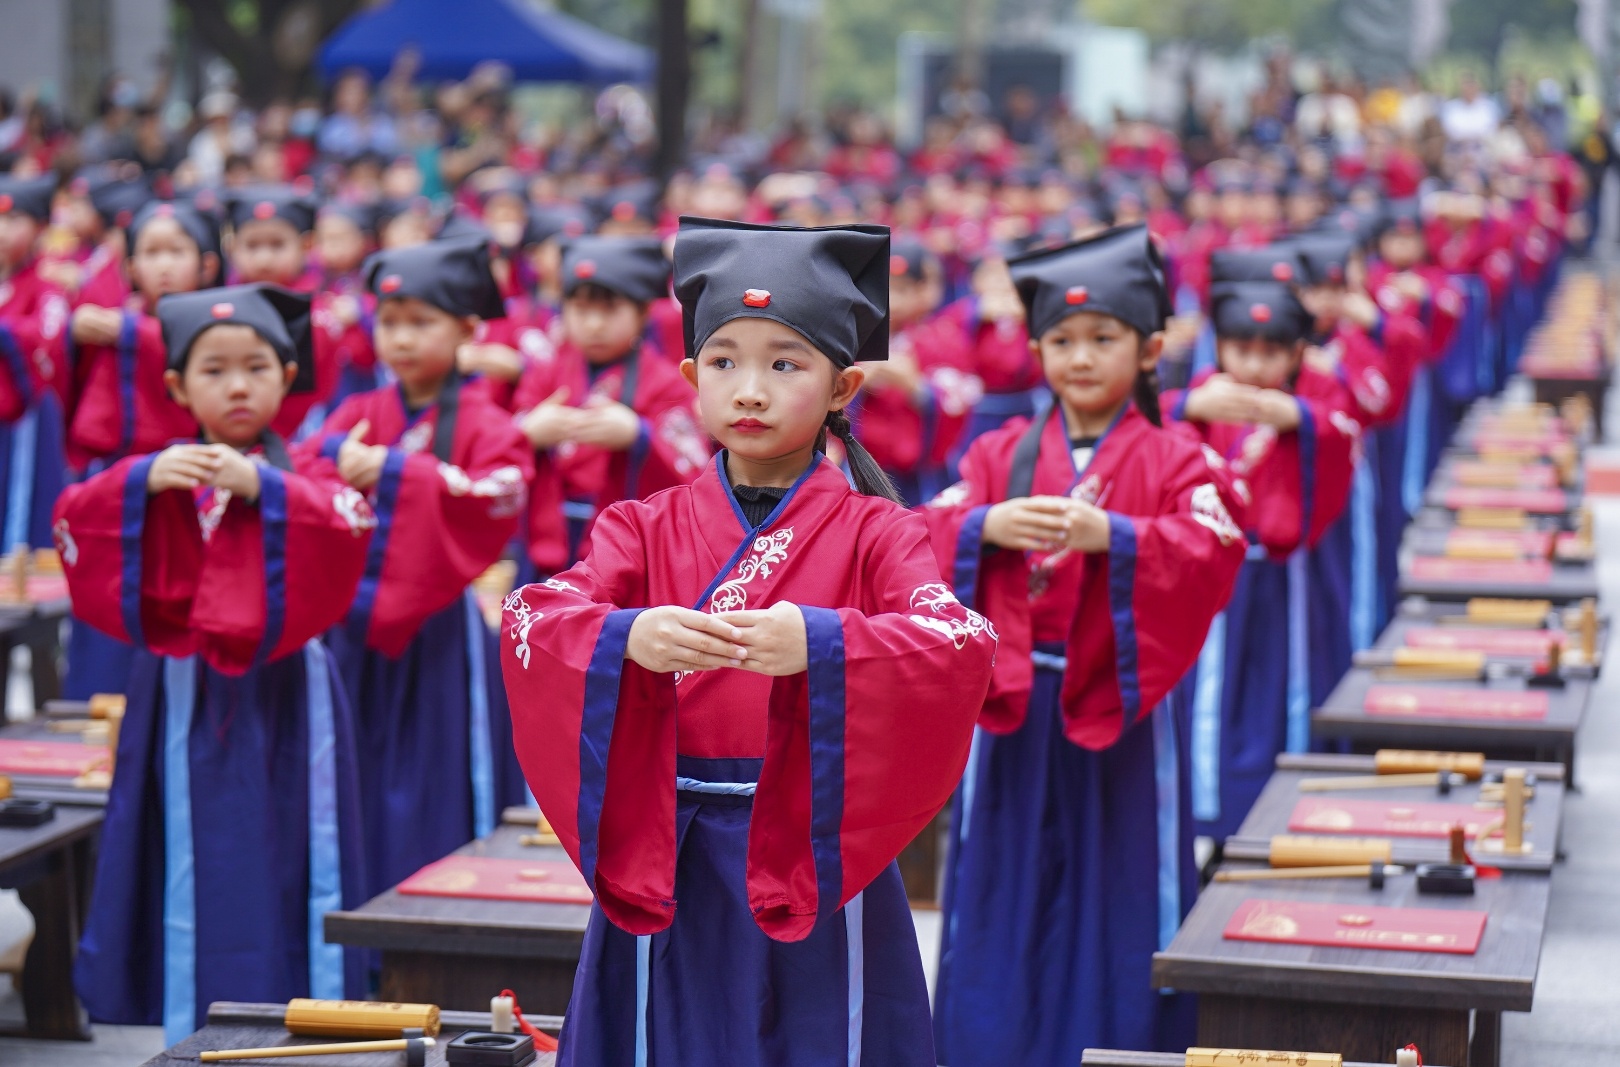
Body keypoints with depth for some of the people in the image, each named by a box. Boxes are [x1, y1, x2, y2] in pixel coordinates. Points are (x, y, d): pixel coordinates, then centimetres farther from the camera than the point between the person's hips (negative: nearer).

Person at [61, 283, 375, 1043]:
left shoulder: (305, 471, 4)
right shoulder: (163, 472, 7)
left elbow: (350, 526, -16)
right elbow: (74, 525, -7)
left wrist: (262, 487, -27)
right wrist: (142, 481, -22)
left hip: (283, 702, -1)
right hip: (186, 702, 1)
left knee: (285, 860, -1)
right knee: (193, 861, 1)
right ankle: (186, 1028, 9)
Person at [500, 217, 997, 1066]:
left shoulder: (873, 533, 1)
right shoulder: (646, 530, 7)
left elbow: (964, 650, -17)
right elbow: (530, 622, -9)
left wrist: (821, 644, -34)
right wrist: (627, 640, -31)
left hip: (819, 872, -1)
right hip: (660, 875, 2)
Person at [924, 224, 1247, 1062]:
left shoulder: (1171, 462, -1)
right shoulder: (1002, 453, 7)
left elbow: (1214, 556, -16)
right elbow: (927, 538, -2)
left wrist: (1111, 535, -29)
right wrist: (987, 527, -23)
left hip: (1120, 710, -2)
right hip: (1013, 706, 2)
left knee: (1119, 890, 3)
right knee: (1004, 890, 7)